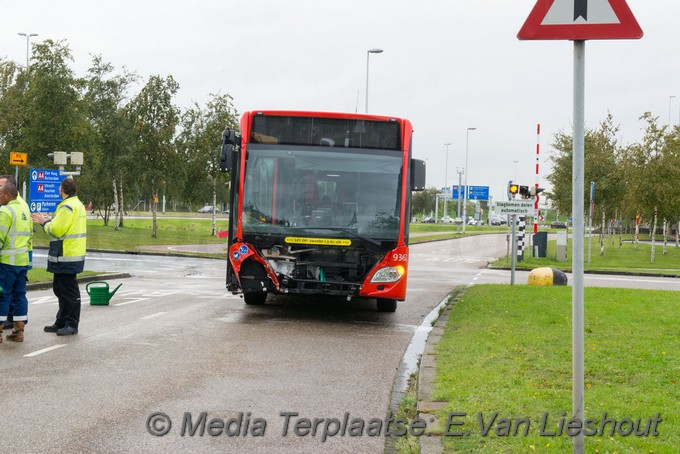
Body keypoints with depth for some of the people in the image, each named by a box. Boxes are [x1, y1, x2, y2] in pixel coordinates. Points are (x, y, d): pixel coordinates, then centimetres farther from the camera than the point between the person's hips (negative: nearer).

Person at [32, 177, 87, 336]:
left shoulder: (67, 207, -17)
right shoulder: (78, 204, 16)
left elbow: (57, 230, -18)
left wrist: (45, 222, -1)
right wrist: (48, 220, 13)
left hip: (66, 257, -11)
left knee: (69, 290, -4)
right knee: (59, 288, 17)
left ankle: (72, 325, 1)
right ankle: (62, 322, 24)